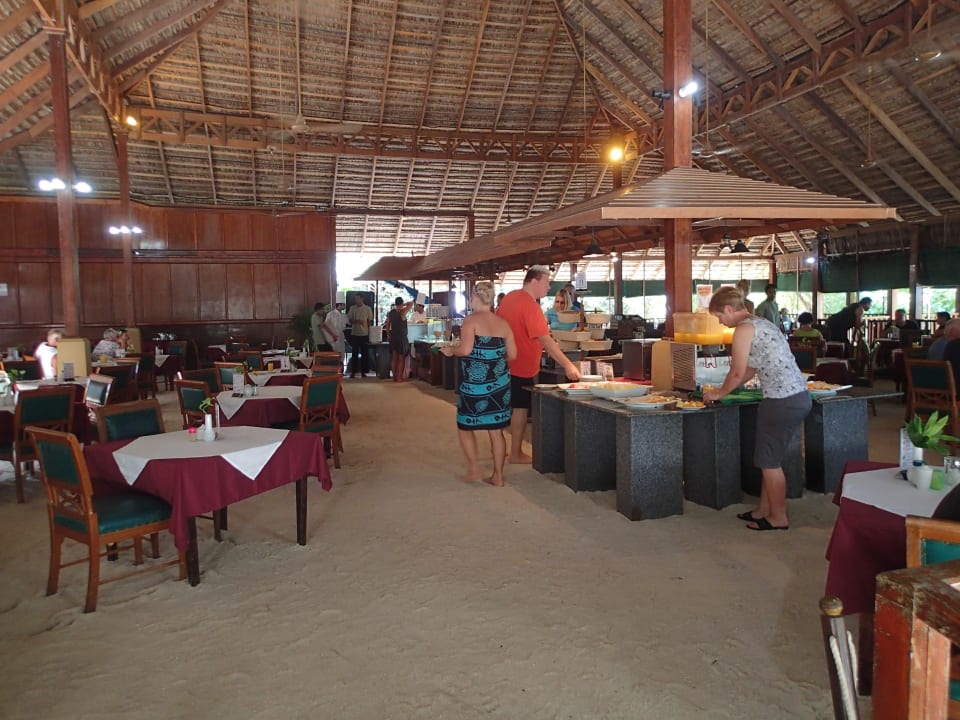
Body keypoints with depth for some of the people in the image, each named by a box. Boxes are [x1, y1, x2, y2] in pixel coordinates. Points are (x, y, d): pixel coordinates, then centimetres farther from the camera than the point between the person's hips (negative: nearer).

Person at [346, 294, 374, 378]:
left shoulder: (368, 308, 2)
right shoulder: (352, 308, 5)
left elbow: (370, 322, 3)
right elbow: (348, 319, 2)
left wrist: (369, 333, -1)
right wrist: (357, 321, -16)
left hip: (364, 334, -1)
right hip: (354, 334, 1)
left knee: (364, 353, 3)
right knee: (354, 353, 3)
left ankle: (363, 372, 9)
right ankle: (353, 371, 8)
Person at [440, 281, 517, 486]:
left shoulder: (471, 320, -9)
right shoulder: (503, 323, 5)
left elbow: (466, 349, -21)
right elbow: (512, 354, 5)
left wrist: (451, 350, -1)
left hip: (475, 384, -5)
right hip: (500, 383, 5)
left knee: (465, 426, 15)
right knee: (496, 430, 10)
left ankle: (474, 469, 12)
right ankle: (498, 476, 14)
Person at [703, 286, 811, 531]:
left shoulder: (743, 329, -12)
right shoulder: (760, 324, 17)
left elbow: (737, 374, -10)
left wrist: (718, 394, 7)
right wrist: (722, 390, 23)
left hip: (782, 402, -9)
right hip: (798, 397, 9)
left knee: (770, 461, 5)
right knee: (769, 458, 18)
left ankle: (779, 518, 18)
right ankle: (764, 510, 29)